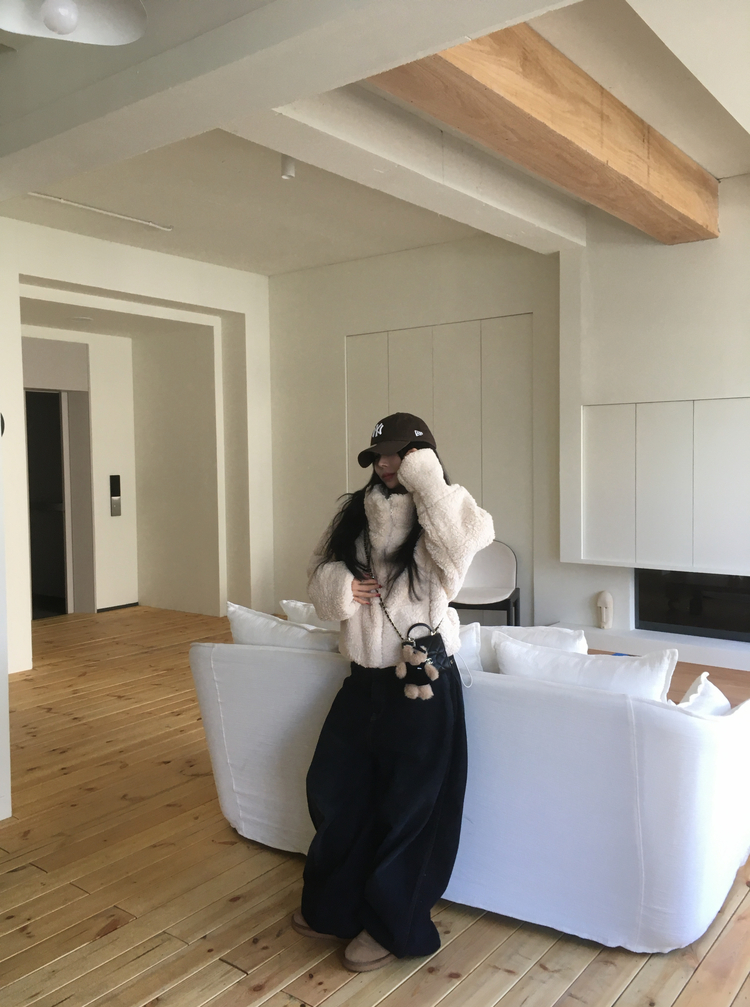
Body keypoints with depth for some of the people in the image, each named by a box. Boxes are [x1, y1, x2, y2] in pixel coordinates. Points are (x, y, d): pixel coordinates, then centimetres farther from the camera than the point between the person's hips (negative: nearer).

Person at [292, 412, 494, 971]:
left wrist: (425, 479, -24)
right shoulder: (358, 513, 6)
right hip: (365, 678, 7)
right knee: (333, 789, 17)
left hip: (421, 683, -6)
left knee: (406, 806, 8)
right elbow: (321, 569, 13)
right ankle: (335, 904, 41)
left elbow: (470, 537, -33)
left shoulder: (438, 515, -10)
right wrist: (338, 585, -9)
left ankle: (391, 925, 31)